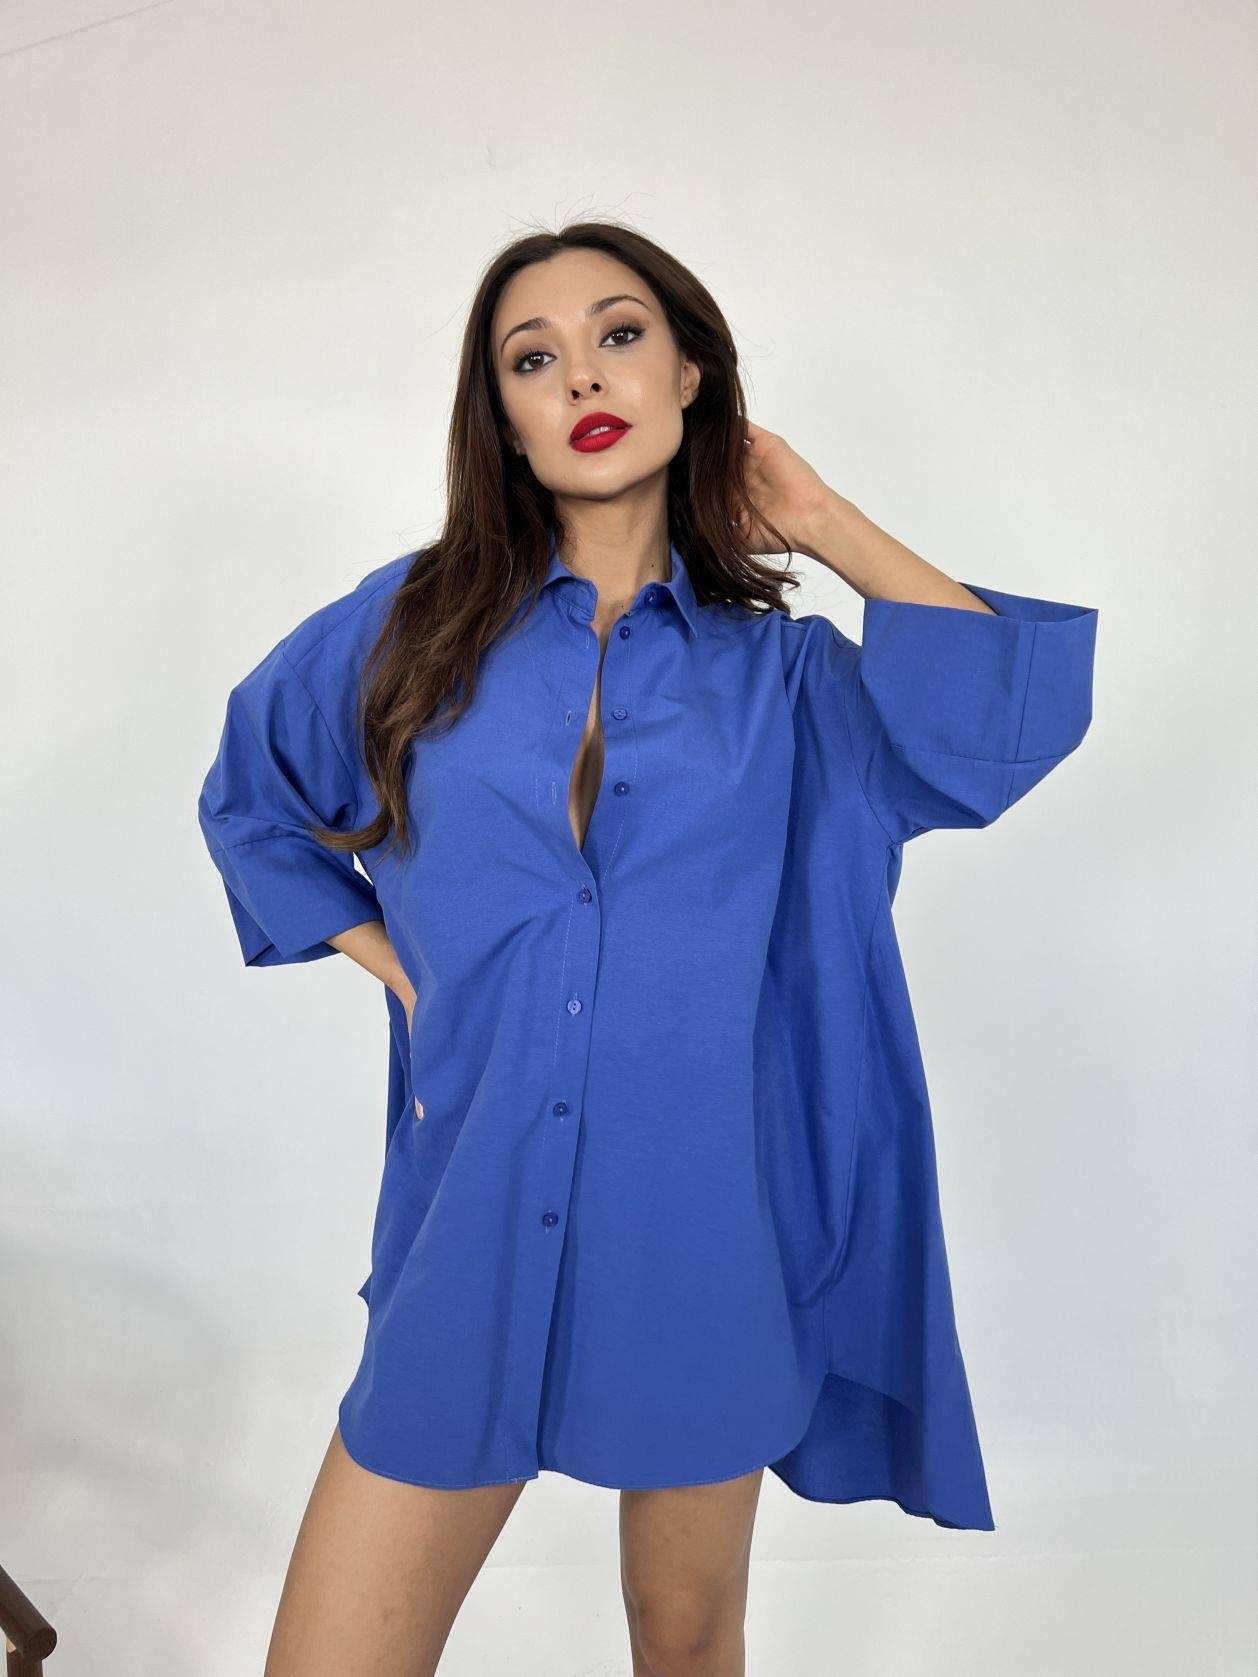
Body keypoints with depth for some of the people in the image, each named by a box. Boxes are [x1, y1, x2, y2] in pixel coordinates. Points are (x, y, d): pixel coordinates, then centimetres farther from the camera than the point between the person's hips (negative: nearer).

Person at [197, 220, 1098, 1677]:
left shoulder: (777, 669, 2)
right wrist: (382, 952, 3)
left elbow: (1011, 724, -14)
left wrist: (824, 523, -5)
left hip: (707, 1225, 0)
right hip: (476, 1229, 1)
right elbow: (248, 801, 17)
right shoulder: (413, 623, 3)